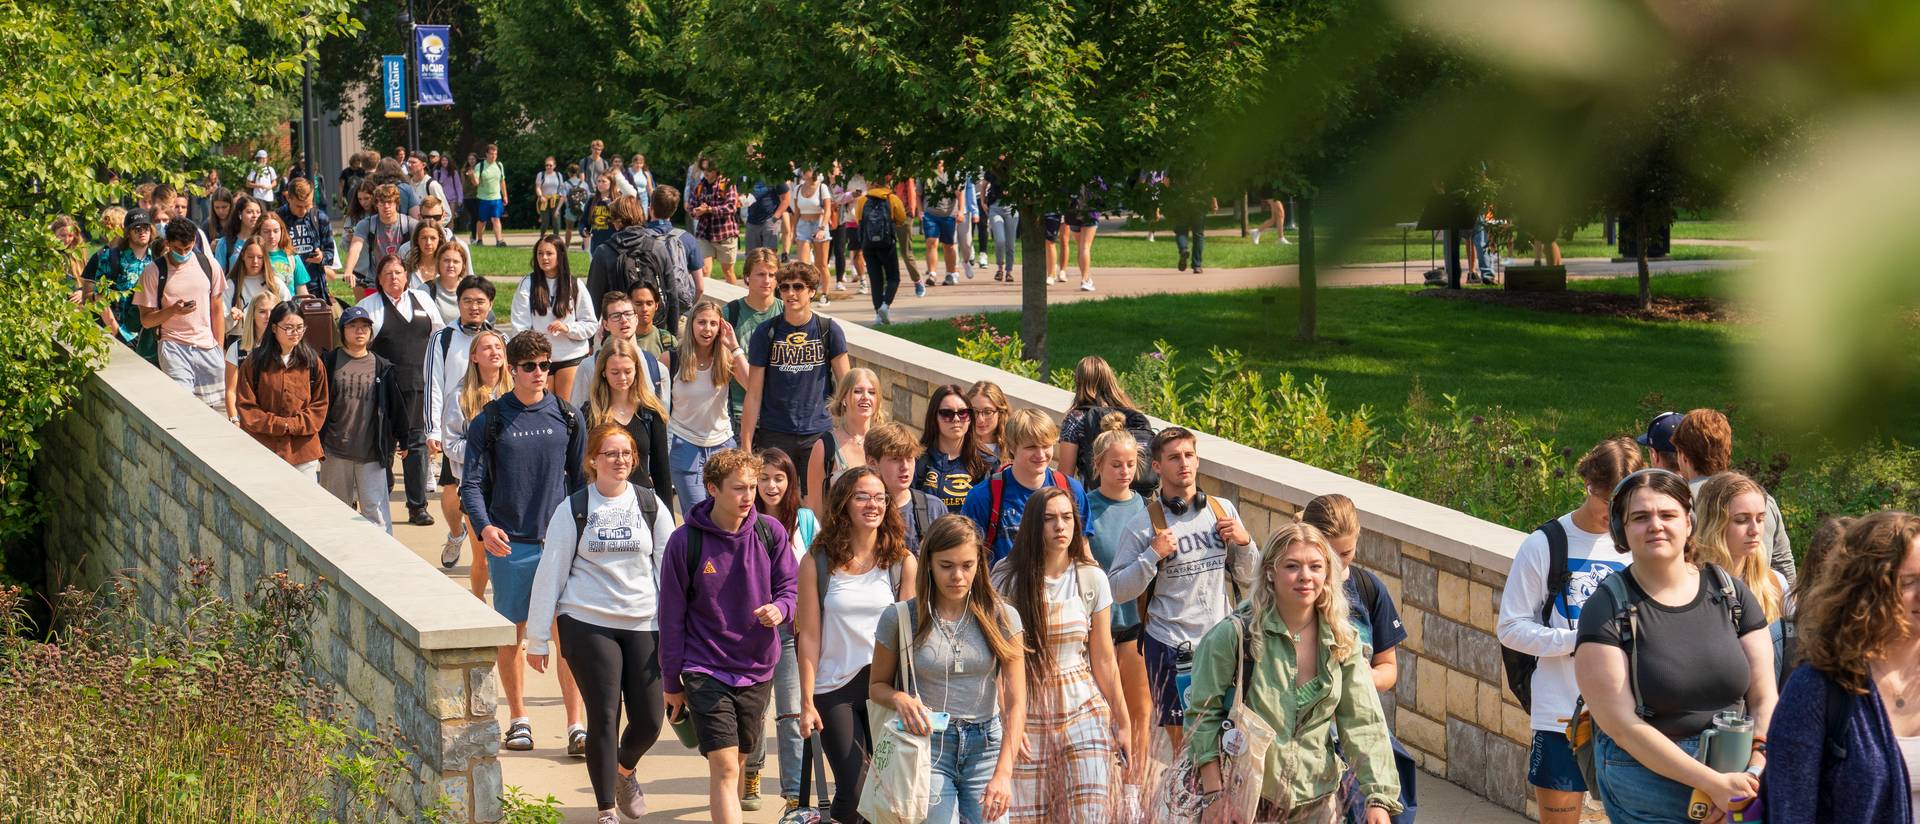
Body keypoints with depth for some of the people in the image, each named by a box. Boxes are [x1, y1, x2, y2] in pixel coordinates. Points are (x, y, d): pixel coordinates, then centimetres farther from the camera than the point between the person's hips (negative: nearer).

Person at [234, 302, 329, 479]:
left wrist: (293, 425, -8)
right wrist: (279, 425, -11)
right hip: (265, 449, -1)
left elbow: (319, 405, 6)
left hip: (304, 451, 1)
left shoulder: (312, 361, 6)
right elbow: (245, 406, -1)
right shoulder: (256, 361, 0)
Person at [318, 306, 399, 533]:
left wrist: (389, 448, 7)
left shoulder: (382, 368, 7)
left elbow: (391, 410, 11)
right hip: (335, 452, 1)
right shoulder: (329, 362, 4)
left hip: (371, 454, 0)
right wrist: (317, 440, -1)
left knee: (376, 511, -8)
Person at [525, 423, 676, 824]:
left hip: (644, 624, 2)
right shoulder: (573, 510, 1)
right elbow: (549, 573, 4)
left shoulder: (651, 505, 6)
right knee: (603, 716, -6)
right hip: (587, 624, -2)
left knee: (649, 719, 2)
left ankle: (624, 770, 36)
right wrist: (537, 638, 3)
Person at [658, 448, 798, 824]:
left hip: (757, 669, 3)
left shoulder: (770, 531, -3)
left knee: (738, 760, 15)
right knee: (724, 766, -13)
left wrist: (780, 608, -19)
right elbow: (671, 615, -2)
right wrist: (671, 681, 3)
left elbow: (789, 586, 7)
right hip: (705, 672, -3)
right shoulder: (685, 542, -10)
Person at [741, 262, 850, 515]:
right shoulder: (766, 333, 0)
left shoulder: (829, 331, 1)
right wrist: (746, 444, -2)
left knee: (816, 508, 2)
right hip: (774, 435, 0)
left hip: (819, 434, 0)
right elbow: (754, 394, 1)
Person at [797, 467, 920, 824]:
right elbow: (809, 637, -2)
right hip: (835, 690, -2)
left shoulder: (902, 562, 2)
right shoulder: (818, 563, -2)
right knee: (853, 794, -10)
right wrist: (807, 703, -4)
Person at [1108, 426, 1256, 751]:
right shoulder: (1145, 523, -3)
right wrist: (1153, 554, -16)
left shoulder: (1223, 510, 8)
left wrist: (1244, 542, -4)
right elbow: (1118, 589, -6)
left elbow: (1250, 581, 14)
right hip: (1170, 645, -3)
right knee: (1182, 741, 2)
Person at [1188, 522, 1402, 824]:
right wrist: (1214, 795, -13)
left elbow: (1363, 722, -2)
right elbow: (1203, 714, -9)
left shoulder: (1342, 641, -2)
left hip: (1317, 799, 3)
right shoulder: (1234, 634, -13)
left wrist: (1379, 798, -11)